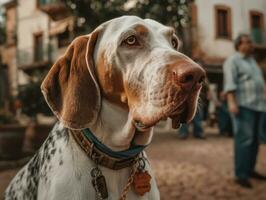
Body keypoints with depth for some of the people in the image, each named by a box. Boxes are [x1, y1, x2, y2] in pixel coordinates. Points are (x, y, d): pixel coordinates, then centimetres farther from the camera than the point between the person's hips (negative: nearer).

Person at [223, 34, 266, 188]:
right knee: (244, 138, -15)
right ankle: (241, 175, -12)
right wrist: (232, 102, -27)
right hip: (242, 105, -8)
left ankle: (250, 169, 20)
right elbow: (229, 83, -17)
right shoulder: (232, 61, -6)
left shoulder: (251, 61, 19)